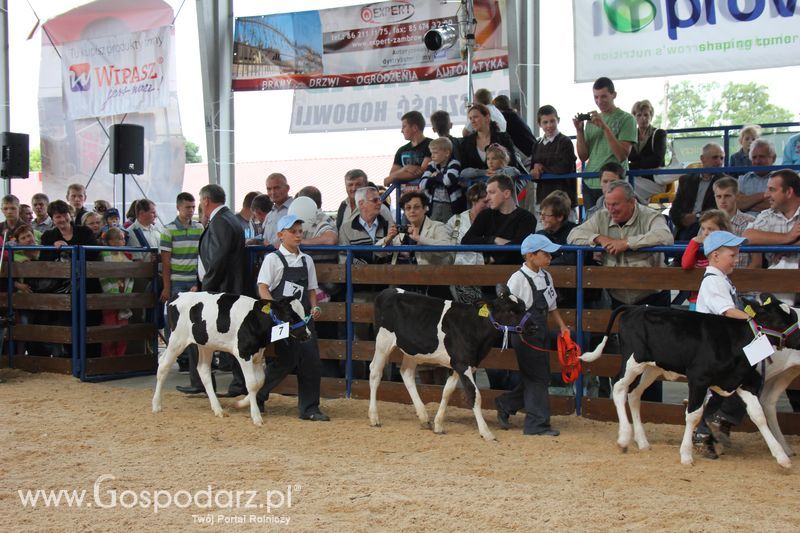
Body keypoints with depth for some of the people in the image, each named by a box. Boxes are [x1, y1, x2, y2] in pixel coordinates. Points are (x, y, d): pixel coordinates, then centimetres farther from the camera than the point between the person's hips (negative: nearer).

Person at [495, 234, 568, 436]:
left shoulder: (546, 277, 10)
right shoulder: (518, 279, -14)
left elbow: (551, 306, 20)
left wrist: (562, 325, 11)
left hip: (540, 334, 8)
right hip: (524, 335, -8)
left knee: (540, 377, 13)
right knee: (536, 378, -5)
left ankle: (505, 404, 30)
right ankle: (538, 423, 3)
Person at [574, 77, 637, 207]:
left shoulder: (626, 119, -2)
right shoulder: (591, 120, 15)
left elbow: (622, 156, -13)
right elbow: (583, 156, 10)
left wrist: (604, 127, -17)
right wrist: (579, 130, -3)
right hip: (589, 183, 5)